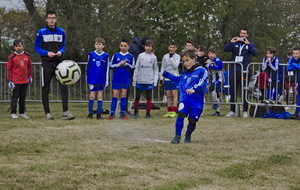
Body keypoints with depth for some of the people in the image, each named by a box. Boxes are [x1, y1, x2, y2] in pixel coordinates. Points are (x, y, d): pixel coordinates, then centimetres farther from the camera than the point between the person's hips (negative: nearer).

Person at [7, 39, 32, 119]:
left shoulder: (27, 55, 4)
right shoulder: (11, 57, -7)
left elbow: (30, 66, 16)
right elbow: (8, 69, -5)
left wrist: (30, 76, 15)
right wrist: (10, 80, -8)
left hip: (25, 81, 4)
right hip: (16, 81, -4)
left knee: (23, 97, 10)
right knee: (15, 97, -2)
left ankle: (22, 113, 17)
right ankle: (13, 113, 4)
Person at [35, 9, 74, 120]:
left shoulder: (61, 32, 8)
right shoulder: (41, 32, -2)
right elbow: (37, 48, 1)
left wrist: (61, 51, -4)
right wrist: (47, 53, -15)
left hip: (59, 62, 2)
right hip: (47, 63, -2)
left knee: (64, 87, -8)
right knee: (45, 89, 2)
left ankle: (65, 113, -9)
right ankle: (47, 113, 11)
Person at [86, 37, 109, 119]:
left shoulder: (105, 56, 3)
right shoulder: (91, 54, 3)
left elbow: (107, 69, 6)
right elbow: (88, 67, 7)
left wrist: (106, 80, 3)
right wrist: (87, 79, 3)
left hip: (101, 79, 0)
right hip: (93, 79, 0)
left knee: (100, 96, 2)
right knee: (92, 95, -2)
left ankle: (99, 114, 7)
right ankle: (90, 114, 7)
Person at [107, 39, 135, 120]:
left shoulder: (130, 57, 4)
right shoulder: (116, 55, 6)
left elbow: (132, 68, 0)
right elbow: (111, 66, 4)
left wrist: (126, 64, -15)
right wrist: (119, 64, -9)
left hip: (126, 79, 0)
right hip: (116, 78, 0)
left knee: (123, 95, 2)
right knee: (115, 95, -2)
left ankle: (122, 113, 9)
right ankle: (112, 113, 0)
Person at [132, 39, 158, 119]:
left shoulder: (154, 57, 4)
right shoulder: (140, 56, 3)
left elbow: (156, 70, 8)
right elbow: (136, 68, 6)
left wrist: (155, 80, -1)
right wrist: (134, 79, 2)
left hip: (149, 81, 0)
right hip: (140, 80, 0)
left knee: (149, 97, 2)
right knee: (137, 97, 5)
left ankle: (148, 113, 10)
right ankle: (136, 112, 20)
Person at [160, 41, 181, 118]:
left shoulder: (177, 56, 2)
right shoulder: (165, 56, 11)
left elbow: (175, 66, -12)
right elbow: (162, 68, 13)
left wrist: (171, 57, -13)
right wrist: (161, 78, 8)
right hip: (166, 79, 3)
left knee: (174, 94, -7)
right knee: (168, 95, 4)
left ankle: (174, 111, -7)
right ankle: (169, 111, 8)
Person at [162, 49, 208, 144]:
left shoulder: (202, 71, -4)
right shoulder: (185, 73, 16)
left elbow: (202, 83, -19)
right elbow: (177, 79, 36)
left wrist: (194, 89, -35)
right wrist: (166, 74, 36)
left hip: (196, 101, -4)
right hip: (184, 99, 4)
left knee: (192, 121, -1)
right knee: (181, 114, -19)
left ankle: (188, 136, 29)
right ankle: (177, 137, -11)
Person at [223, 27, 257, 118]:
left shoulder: (250, 44, 9)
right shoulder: (235, 43, 12)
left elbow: (254, 53, -9)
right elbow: (225, 49, 0)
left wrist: (248, 44, -22)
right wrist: (231, 42, -16)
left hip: (244, 71, -2)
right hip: (234, 71, 2)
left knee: (244, 92, -1)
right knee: (233, 91, 4)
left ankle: (245, 111, 4)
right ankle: (232, 111, 10)